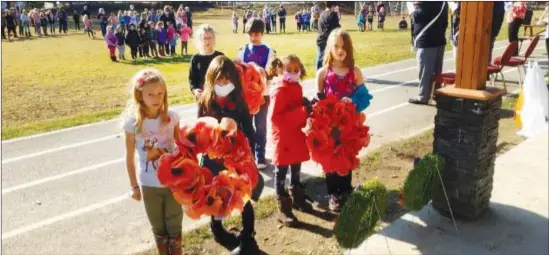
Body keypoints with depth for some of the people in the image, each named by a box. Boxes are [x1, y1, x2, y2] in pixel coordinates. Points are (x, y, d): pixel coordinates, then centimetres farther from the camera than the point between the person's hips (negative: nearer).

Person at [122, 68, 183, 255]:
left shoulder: (171, 117, -10)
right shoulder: (132, 122, -13)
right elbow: (130, 157, -4)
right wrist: (134, 186, 2)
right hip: (149, 185, -1)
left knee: (174, 226, 15)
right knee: (158, 228, 17)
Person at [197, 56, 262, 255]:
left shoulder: (239, 102, -9)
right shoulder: (205, 102, -8)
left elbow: (248, 131, -4)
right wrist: (202, 155, -8)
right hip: (213, 159, 1)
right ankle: (217, 230, 44)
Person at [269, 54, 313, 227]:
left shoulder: (297, 88, 8)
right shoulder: (279, 90, -18)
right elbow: (275, 117, -26)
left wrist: (307, 108, -1)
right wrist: (302, 112, -27)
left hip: (296, 136, 8)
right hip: (283, 138, -8)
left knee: (296, 171, 21)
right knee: (281, 174, 3)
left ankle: (297, 199, 39)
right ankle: (284, 210, 12)